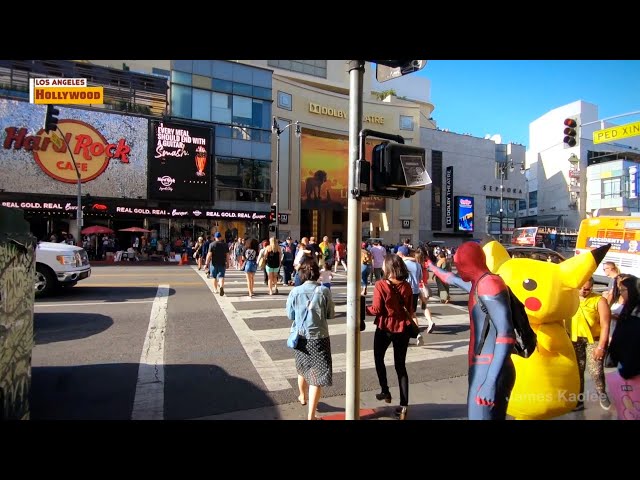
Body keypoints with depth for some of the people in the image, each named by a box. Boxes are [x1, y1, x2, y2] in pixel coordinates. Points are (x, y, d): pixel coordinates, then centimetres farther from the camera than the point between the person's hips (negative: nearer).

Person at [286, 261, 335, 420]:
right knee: (317, 376, 4)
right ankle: (311, 415, 4)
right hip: (319, 338, -3)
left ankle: (303, 397, 51)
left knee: (303, 370, 26)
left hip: (301, 337, 3)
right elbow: (331, 314, -3)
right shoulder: (324, 291, -13)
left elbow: (290, 315, 1)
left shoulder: (295, 292, -9)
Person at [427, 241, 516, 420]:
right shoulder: (479, 284, 12)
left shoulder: (489, 284, -16)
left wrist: (491, 382, -29)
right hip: (484, 368, 9)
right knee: (477, 414, 17)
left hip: (490, 371, -9)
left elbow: (506, 335, -24)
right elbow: (454, 279, 34)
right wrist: (433, 268, 51)